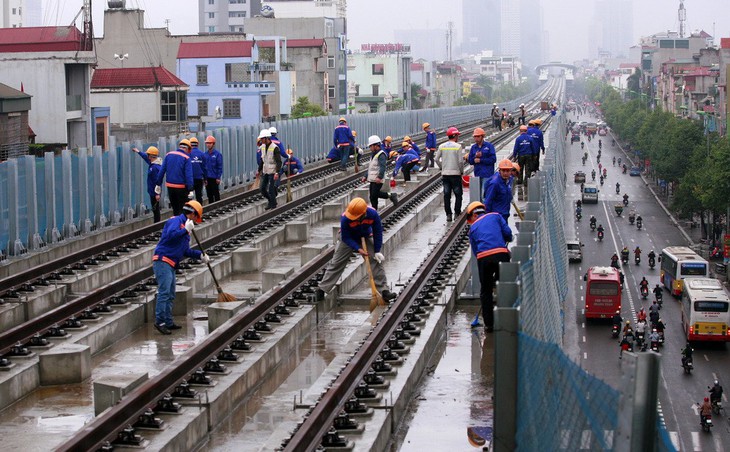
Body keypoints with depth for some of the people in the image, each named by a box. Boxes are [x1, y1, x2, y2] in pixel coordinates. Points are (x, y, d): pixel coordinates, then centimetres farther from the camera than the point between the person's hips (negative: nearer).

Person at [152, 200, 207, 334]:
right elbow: (170, 234, -28)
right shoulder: (176, 221, -7)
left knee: (170, 295, 13)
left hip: (170, 265, 10)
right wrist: (186, 230, -21)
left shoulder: (185, 226, 22)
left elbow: (186, 251, 26)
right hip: (162, 261, -10)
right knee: (164, 292, -15)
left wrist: (200, 255, 16)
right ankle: (160, 321, -17)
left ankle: (168, 322, 19)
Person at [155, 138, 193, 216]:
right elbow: (188, 175, -16)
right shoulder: (186, 158, -10)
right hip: (181, 187, -5)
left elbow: (162, 171, 5)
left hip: (170, 186, 5)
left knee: (174, 207, 18)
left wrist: (158, 184, 11)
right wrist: (190, 190, -17)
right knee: (182, 209, 3)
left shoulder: (169, 155, 4)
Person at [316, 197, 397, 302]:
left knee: (376, 262, -8)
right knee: (336, 263, -1)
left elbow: (377, 233, -16)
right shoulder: (345, 218, -37)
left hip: (366, 238, 2)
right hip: (348, 239, -2)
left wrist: (377, 251, -15)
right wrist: (358, 249, -33)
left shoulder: (373, 214, -31)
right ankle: (322, 289, 7)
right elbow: (345, 238, -24)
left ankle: (383, 290, -4)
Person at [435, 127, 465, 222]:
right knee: (458, 194, 7)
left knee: (446, 195, 7)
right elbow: (460, 161, -13)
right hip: (455, 174, -4)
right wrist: (461, 171, 2)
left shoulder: (442, 146, 2)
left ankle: (448, 214, 7)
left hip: (445, 174, 4)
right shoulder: (458, 146, -10)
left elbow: (436, 159, 3)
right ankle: (457, 213, 4)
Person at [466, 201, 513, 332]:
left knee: (485, 291, 14)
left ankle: (488, 324, 16)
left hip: (483, 257, 1)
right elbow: (507, 232, 5)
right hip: (501, 254, -1)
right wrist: (507, 240, 27)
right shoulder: (495, 216, 17)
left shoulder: (473, 227, 20)